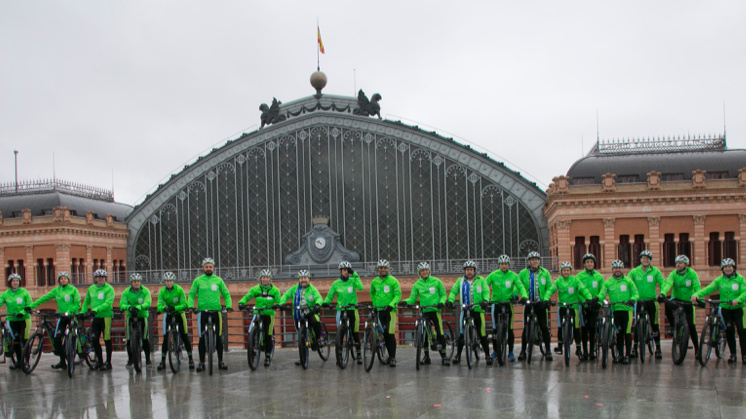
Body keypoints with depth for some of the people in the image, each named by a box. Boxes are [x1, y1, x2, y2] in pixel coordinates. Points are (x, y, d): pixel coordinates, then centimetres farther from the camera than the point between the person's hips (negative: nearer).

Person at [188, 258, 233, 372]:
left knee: (218, 337, 1)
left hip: (216, 311, 0)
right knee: (202, 338, 0)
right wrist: (190, 306, -10)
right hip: (202, 311, 0)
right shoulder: (197, 280, 6)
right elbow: (191, 294, 7)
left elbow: (226, 294, 10)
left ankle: (220, 361, 11)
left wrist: (229, 305, -5)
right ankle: (201, 362, 8)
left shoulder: (218, 280, 7)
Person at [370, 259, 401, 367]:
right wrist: (374, 304, 15)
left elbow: (398, 295, -9)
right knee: (384, 334, 6)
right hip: (379, 310, 4)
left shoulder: (393, 281, -5)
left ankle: (393, 358, -9)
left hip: (390, 310, -4)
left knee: (390, 334, -12)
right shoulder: (374, 282, 8)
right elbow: (372, 293, 25)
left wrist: (391, 305, -23)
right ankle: (390, 355, 19)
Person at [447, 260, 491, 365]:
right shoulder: (460, 281, 11)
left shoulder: (481, 280, 8)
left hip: (478, 310, -1)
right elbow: (453, 291, 5)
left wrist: (485, 301, -23)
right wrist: (450, 300, -14)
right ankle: (458, 355, 9)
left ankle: (487, 355, 8)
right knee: (461, 333, -3)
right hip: (465, 310, 1)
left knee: (482, 334, -3)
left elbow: (486, 292, -3)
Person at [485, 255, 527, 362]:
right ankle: (495, 351, 16)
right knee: (495, 328, 0)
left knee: (510, 329, -4)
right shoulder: (493, 275, 0)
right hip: (496, 303, 0)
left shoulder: (513, 275, 0)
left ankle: (510, 352, 6)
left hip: (508, 303, 0)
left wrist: (524, 296, -27)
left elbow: (520, 286, -8)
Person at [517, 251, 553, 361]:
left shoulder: (545, 273, 4)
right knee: (526, 328, 1)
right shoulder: (523, 273, 3)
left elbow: (549, 288, 4)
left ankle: (548, 351, 6)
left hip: (541, 304, 0)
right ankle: (523, 351, 8)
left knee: (544, 327, -2)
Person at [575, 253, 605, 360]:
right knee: (584, 328, -1)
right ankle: (585, 352, 6)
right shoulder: (579, 276, 4)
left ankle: (592, 351, 7)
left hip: (594, 305, 0)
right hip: (583, 304, 0)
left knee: (592, 328, -2)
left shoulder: (599, 276, 7)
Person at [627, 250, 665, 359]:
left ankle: (658, 349, 8)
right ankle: (635, 348, 11)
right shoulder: (634, 272, 3)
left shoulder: (655, 271, 1)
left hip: (651, 301, -1)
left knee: (655, 325, -2)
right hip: (639, 301, 1)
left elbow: (663, 283, -6)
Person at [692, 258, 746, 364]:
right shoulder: (719, 280, 1)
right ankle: (733, 355, 5)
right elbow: (708, 289, -12)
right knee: (729, 330, -8)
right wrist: (696, 295, -29)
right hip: (725, 308, 2)